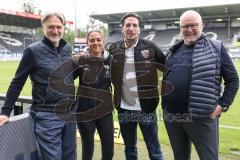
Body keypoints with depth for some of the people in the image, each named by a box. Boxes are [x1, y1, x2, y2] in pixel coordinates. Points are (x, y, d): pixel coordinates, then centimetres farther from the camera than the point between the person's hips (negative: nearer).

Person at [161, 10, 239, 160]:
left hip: (202, 117, -4)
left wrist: (223, 105, -8)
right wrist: (165, 103, 11)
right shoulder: (173, 51, 12)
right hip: (171, 116, 5)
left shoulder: (216, 48, 0)